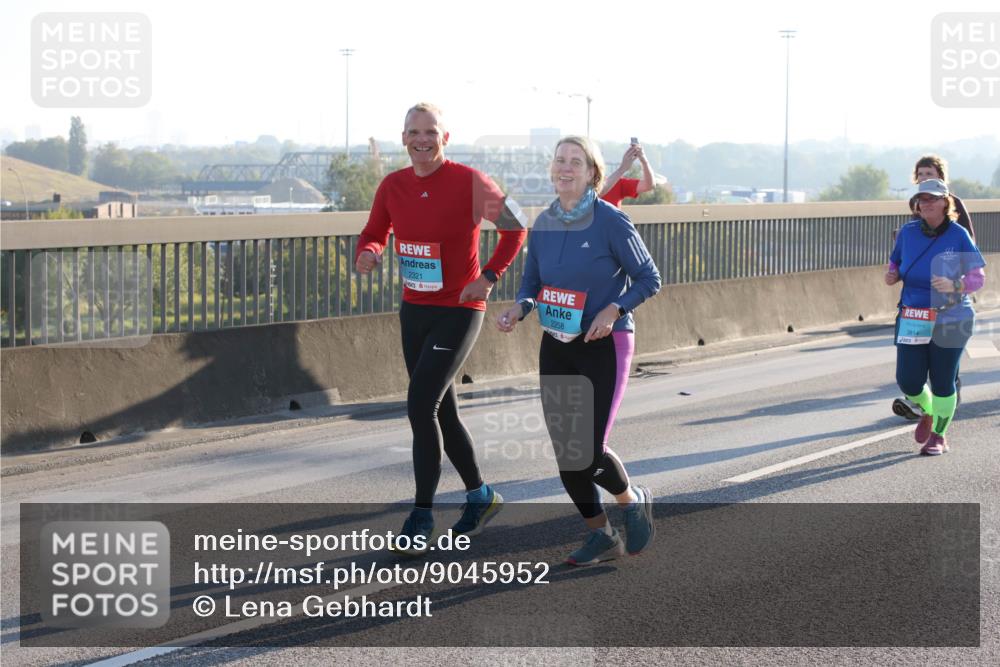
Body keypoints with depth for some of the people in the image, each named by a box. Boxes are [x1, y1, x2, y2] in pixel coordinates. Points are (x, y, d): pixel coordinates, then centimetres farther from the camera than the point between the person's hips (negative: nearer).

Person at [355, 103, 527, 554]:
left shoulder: (470, 182, -13)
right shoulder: (392, 186, 0)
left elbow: (516, 228, -3)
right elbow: (375, 235, 12)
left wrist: (489, 277, -12)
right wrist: (367, 255, -12)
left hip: (459, 311, -6)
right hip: (414, 311, 6)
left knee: (420, 406, -15)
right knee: (442, 411, 14)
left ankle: (421, 516, -6)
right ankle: (480, 495, 33)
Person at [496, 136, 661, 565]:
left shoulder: (610, 221, -13)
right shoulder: (543, 225, 2)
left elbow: (649, 279, -7)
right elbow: (531, 285, 11)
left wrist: (613, 311, -22)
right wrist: (517, 311, -11)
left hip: (604, 348, -5)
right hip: (556, 349, 5)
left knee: (588, 452, -12)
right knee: (565, 455, 4)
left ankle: (633, 502, 20)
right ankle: (602, 537, 23)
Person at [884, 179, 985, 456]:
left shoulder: (958, 235, -8)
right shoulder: (908, 232, 1)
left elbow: (978, 277, -5)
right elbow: (896, 263, 16)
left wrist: (954, 285, -24)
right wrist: (892, 275, -7)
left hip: (950, 320, -3)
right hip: (912, 317, 3)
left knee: (942, 382, 4)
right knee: (907, 380, -1)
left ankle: (938, 436, 25)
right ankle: (927, 412, 33)